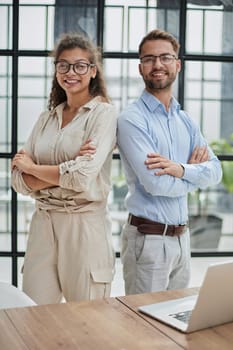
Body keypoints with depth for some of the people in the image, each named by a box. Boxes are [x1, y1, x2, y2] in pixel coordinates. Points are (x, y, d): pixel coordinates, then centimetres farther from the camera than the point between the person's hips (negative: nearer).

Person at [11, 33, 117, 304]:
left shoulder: (104, 113, -4)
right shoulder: (45, 119, 11)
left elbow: (83, 177, -17)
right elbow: (20, 181, 2)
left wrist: (31, 167, -3)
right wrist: (66, 170, -14)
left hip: (85, 225, -4)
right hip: (43, 223, 5)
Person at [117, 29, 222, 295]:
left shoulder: (185, 121, 11)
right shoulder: (132, 119, -12)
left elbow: (215, 171, 2)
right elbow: (156, 184, -21)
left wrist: (180, 169, -18)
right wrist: (194, 171, -3)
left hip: (181, 236, 7)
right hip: (148, 238, -6)